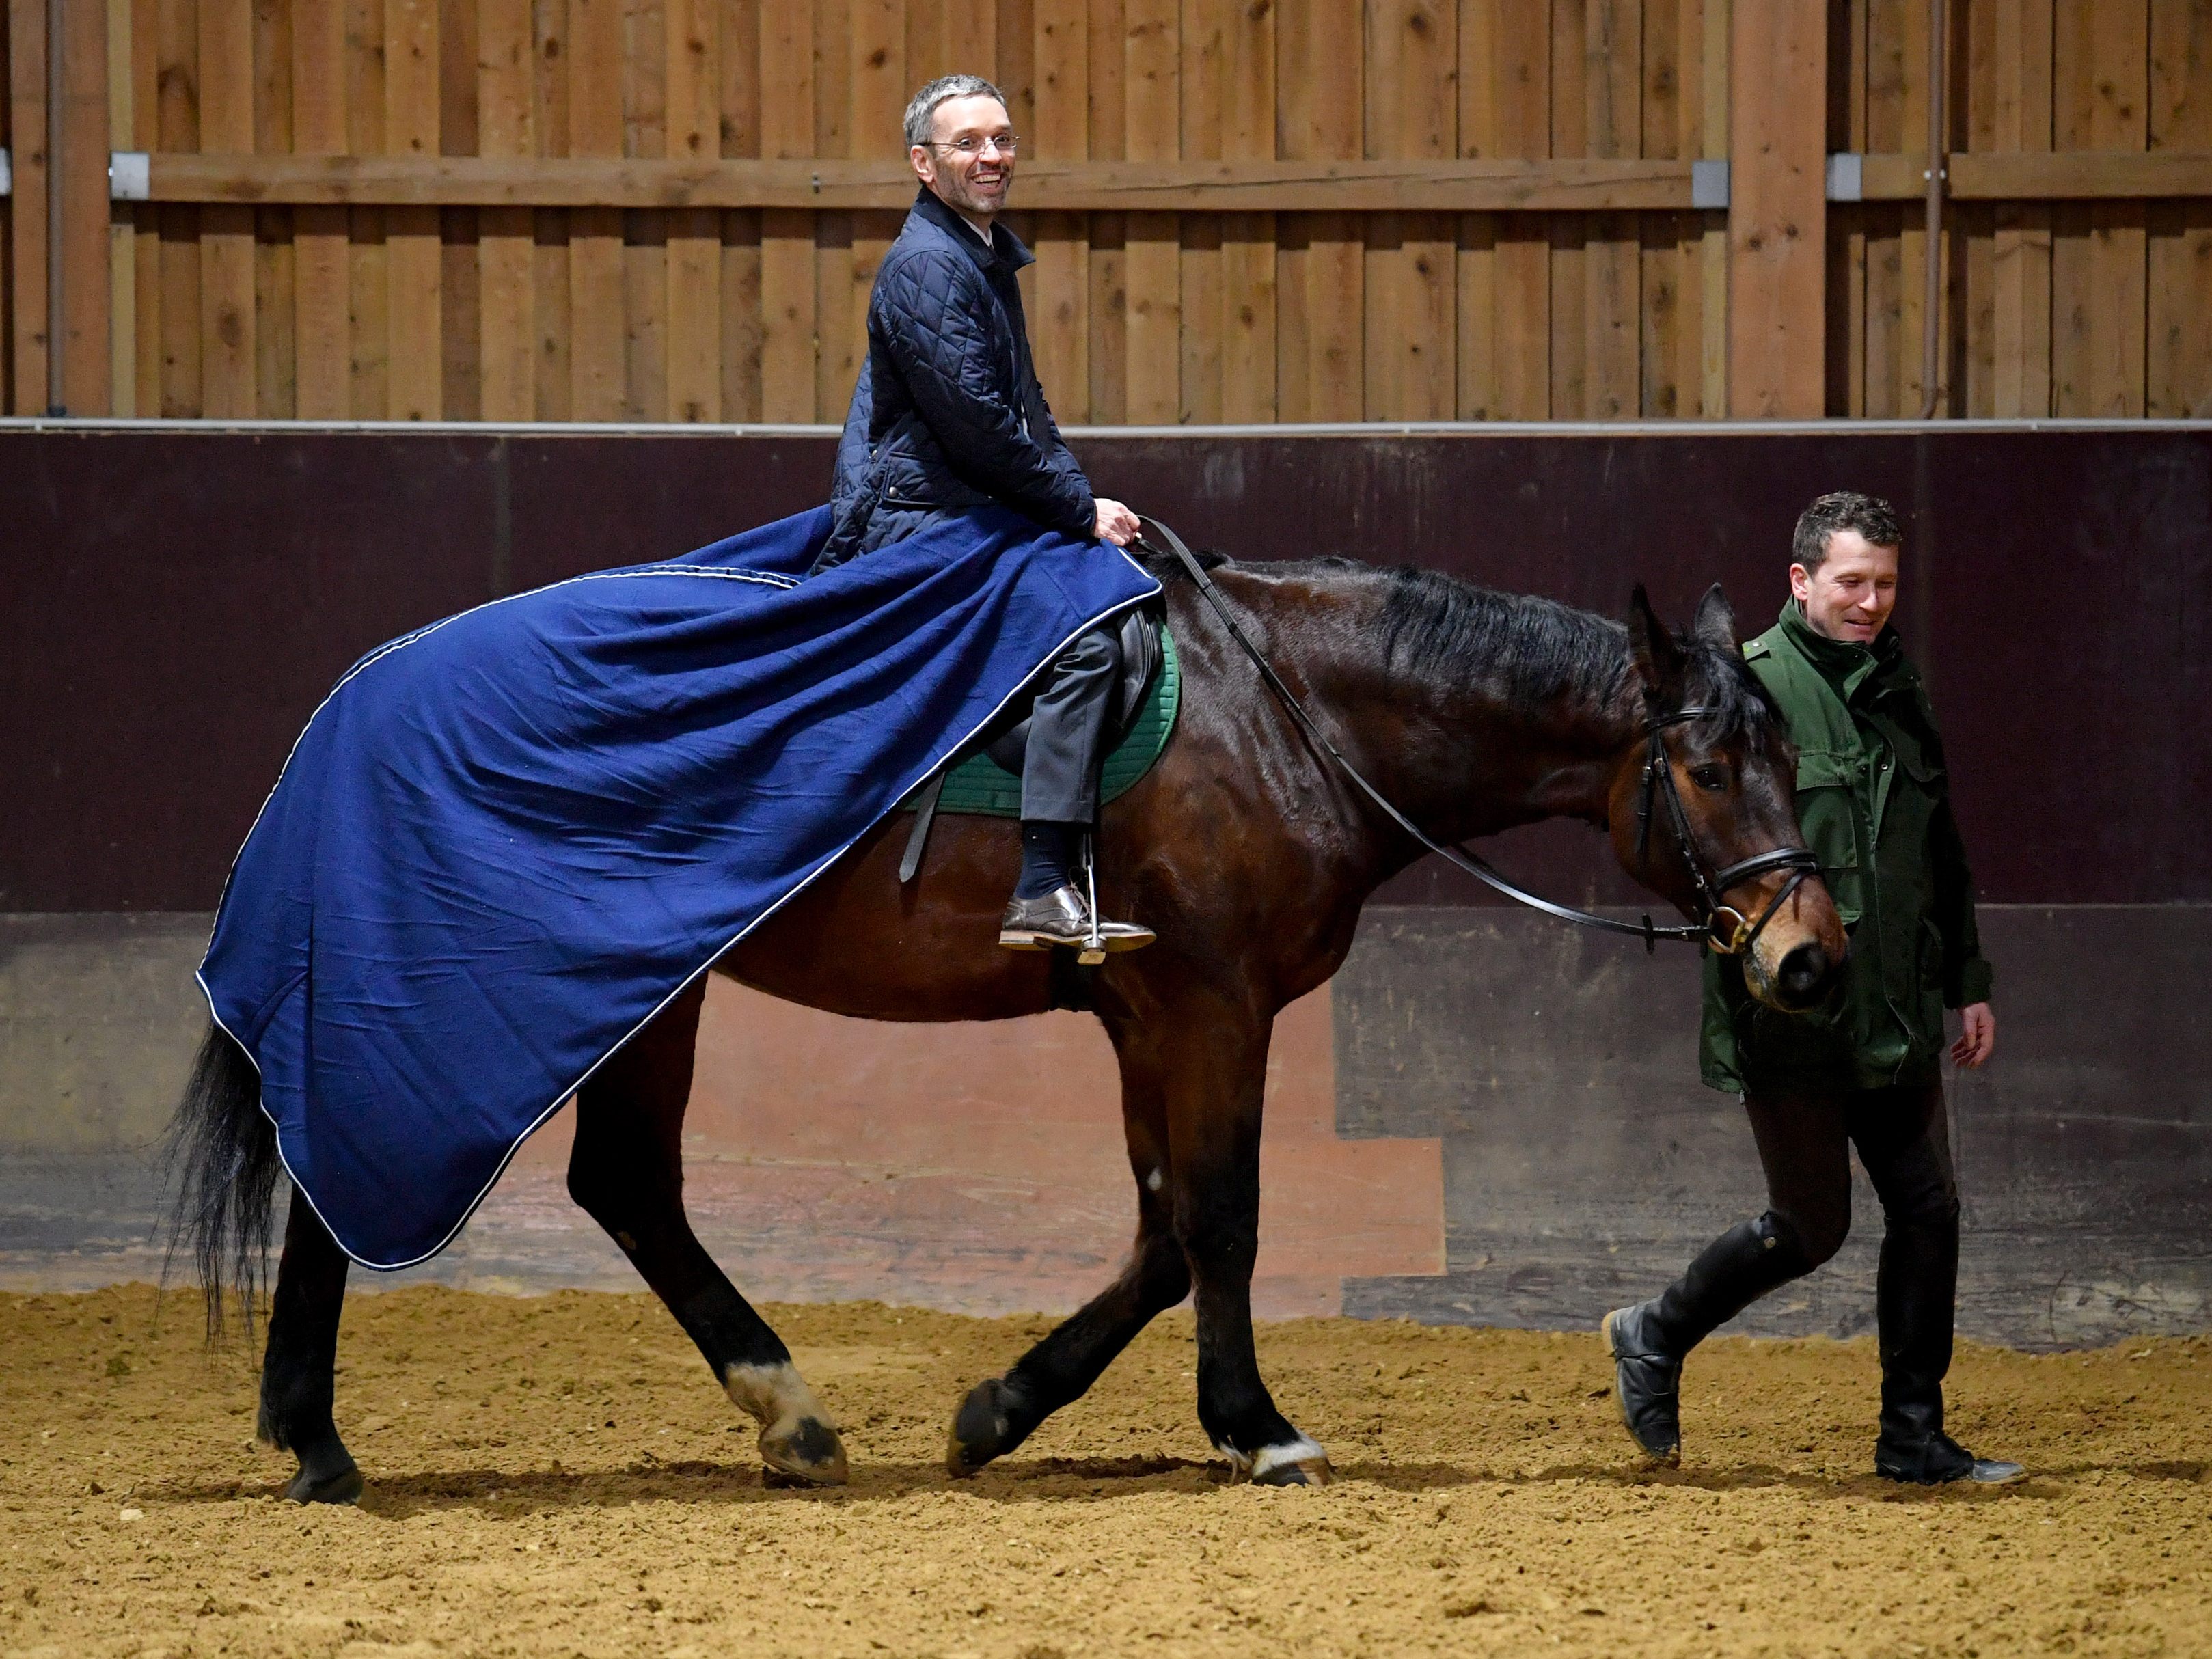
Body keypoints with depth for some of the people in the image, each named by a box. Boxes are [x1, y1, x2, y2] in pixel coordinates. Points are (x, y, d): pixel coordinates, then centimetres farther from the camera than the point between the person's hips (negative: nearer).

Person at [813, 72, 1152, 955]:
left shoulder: (988, 257, 20)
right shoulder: (926, 267, -13)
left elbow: (1022, 411, 26)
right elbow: (974, 423, -19)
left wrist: (1081, 497, 9)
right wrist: (1080, 511, -11)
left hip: (973, 514, 11)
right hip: (920, 522, -11)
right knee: (1085, 639, -28)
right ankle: (1043, 893, -35)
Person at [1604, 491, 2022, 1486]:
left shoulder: (1896, 692, 14)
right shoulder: (1753, 685, -9)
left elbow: (1942, 853, 23)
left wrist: (1968, 982, 21)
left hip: (1895, 1018, 7)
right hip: (1792, 1018, -7)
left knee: (1928, 1212, 3)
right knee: (1811, 1225, 0)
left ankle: (1913, 1438, 10)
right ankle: (1655, 1340, 23)